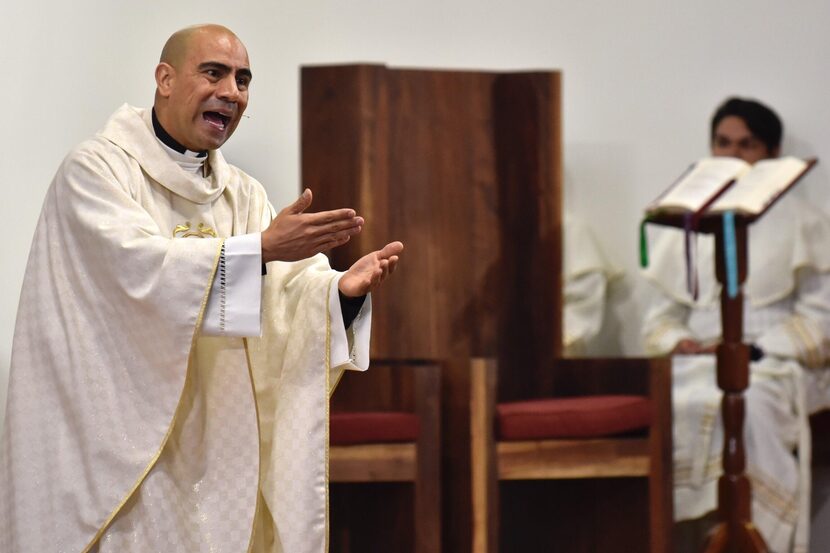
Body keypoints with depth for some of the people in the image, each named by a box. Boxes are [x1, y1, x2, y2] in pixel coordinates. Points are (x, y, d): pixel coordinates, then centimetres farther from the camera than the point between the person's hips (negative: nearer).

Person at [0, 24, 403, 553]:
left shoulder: (244, 195, 13)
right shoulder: (98, 169, -7)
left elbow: (292, 290, 0)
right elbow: (140, 266, -23)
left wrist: (342, 289, -22)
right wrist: (263, 248, -31)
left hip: (213, 448, 6)